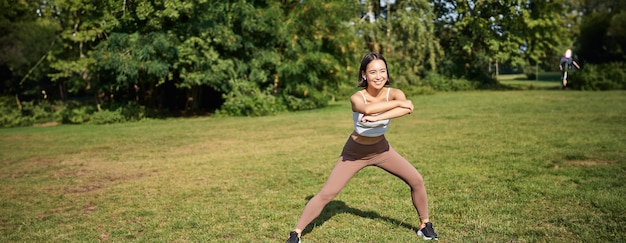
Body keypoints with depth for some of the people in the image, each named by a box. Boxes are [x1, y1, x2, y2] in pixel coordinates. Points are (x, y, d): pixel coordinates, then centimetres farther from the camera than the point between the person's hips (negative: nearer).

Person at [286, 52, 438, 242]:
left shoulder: (393, 93, -19)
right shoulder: (357, 97, -27)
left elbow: (407, 108, -43)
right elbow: (367, 109, -53)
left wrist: (378, 117, -54)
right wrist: (398, 103, -45)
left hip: (381, 149, 3)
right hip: (354, 152, -3)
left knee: (416, 180, -1)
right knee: (326, 193, -6)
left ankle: (425, 224, 22)